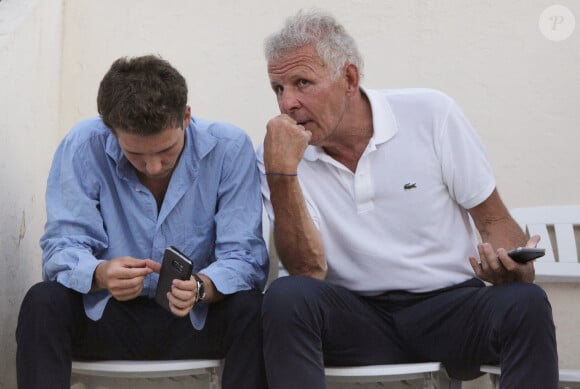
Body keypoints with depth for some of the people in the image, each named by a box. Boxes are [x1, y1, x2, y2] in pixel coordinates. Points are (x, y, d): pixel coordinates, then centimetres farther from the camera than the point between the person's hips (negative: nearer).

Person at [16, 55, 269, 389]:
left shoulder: (230, 148, -12)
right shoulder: (84, 146, -11)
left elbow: (245, 257, -14)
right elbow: (62, 248, -12)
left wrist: (201, 286, -37)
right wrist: (100, 274, -36)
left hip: (200, 318, 0)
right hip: (107, 316, 0)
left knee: (252, 309, -30)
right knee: (42, 304, -28)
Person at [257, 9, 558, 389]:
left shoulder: (431, 115, -3)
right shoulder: (278, 153, -2)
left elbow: (494, 220, 3)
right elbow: (309, 270, -12)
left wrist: (514, 268, -20)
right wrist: (281, 173, -22)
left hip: (450, 305, 0)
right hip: (354, 317, 0)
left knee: (525, 303, -30)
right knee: (285, 297, -30)